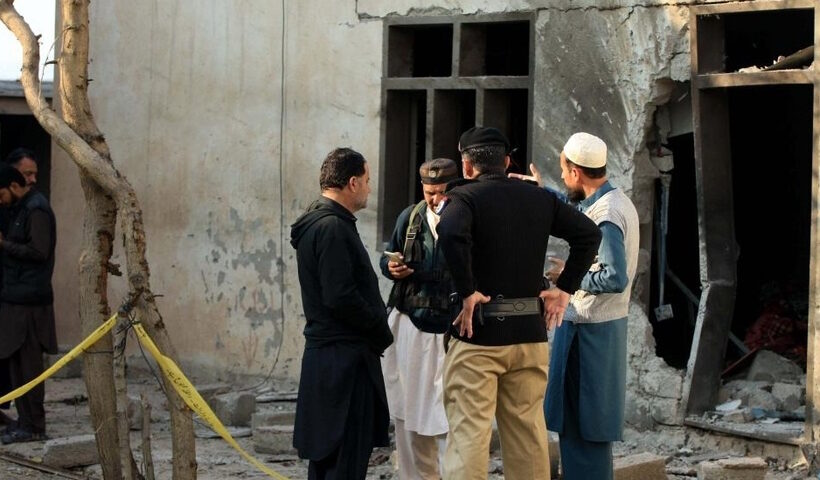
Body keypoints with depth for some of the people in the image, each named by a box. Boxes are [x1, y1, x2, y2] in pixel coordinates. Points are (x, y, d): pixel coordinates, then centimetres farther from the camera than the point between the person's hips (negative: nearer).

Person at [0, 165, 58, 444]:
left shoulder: (36, 211, -13)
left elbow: (39, 252, -20)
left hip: (28, 301, -10)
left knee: (27, 364, -6)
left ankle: (33, 427, -2)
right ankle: (26, 421, 15)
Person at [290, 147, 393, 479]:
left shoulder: (318, 223, 17)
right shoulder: (333, 228, -16)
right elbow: (341, 297, -22)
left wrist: (377, 329, 12)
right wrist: (382, 331, -10)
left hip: (323, 354, 11)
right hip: (345, 357, -11)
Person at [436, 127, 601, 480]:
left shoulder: (464, 196, -5)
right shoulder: (540, 198, 10)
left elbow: (451, 234, -27)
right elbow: (589, 233, 6)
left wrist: (467, 293, -18)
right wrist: (565, 288, 6)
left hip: (479, 332, -4)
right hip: (530, 332, 5)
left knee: (469, 433, -3)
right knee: (528, 432, 12)